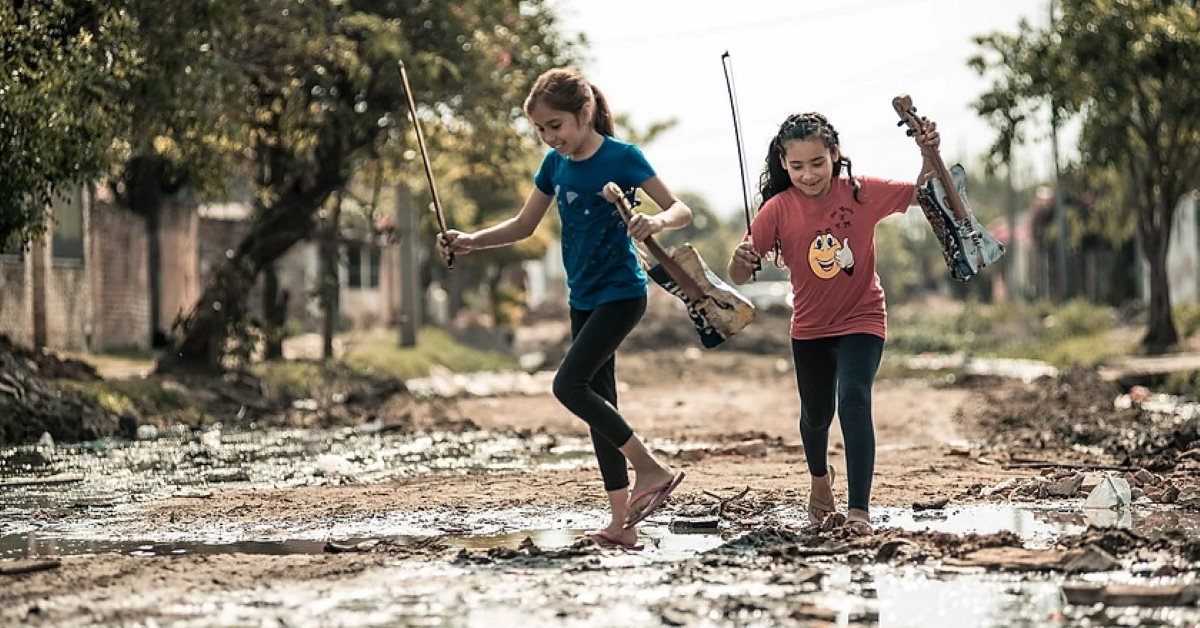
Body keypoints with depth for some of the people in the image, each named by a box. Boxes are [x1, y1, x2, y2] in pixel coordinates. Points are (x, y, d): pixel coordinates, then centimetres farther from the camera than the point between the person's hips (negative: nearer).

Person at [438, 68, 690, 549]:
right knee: (598, 403, 5)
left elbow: (681, 210, -12)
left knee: (569, 384, -20)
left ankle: (651, 469, -11)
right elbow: (523, 226, 16)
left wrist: (656, 221, -35)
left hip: (621, 292, -8)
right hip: (583, 299, 8)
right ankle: (622, 523, 7)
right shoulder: (556, 164, 7)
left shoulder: (621, 157, -12)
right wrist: (470, 241, 2)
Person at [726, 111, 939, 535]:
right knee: (816, 415, 19)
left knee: (854, 400, -23)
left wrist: (930, 156, -25)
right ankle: (820, 477, 52)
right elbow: (740, 277, -17)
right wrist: (741, 260, -41)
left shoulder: (861, 192, -16)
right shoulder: (778, 209, -16)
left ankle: (859, 509, -21)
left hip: (862, 320, -2)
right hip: (810, 327, 2)